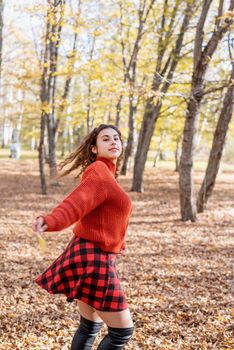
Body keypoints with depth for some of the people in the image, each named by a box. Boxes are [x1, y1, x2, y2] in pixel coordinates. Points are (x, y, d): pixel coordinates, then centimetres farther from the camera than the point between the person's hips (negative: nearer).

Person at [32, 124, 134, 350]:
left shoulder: (106, 173, 15)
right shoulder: (100, 172, -13)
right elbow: (76, 203, -30)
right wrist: (50, 221, -51)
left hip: (95, 256, 10)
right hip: (94, 258, -10)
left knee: (90, 327, 18)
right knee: (122, 330, -3)